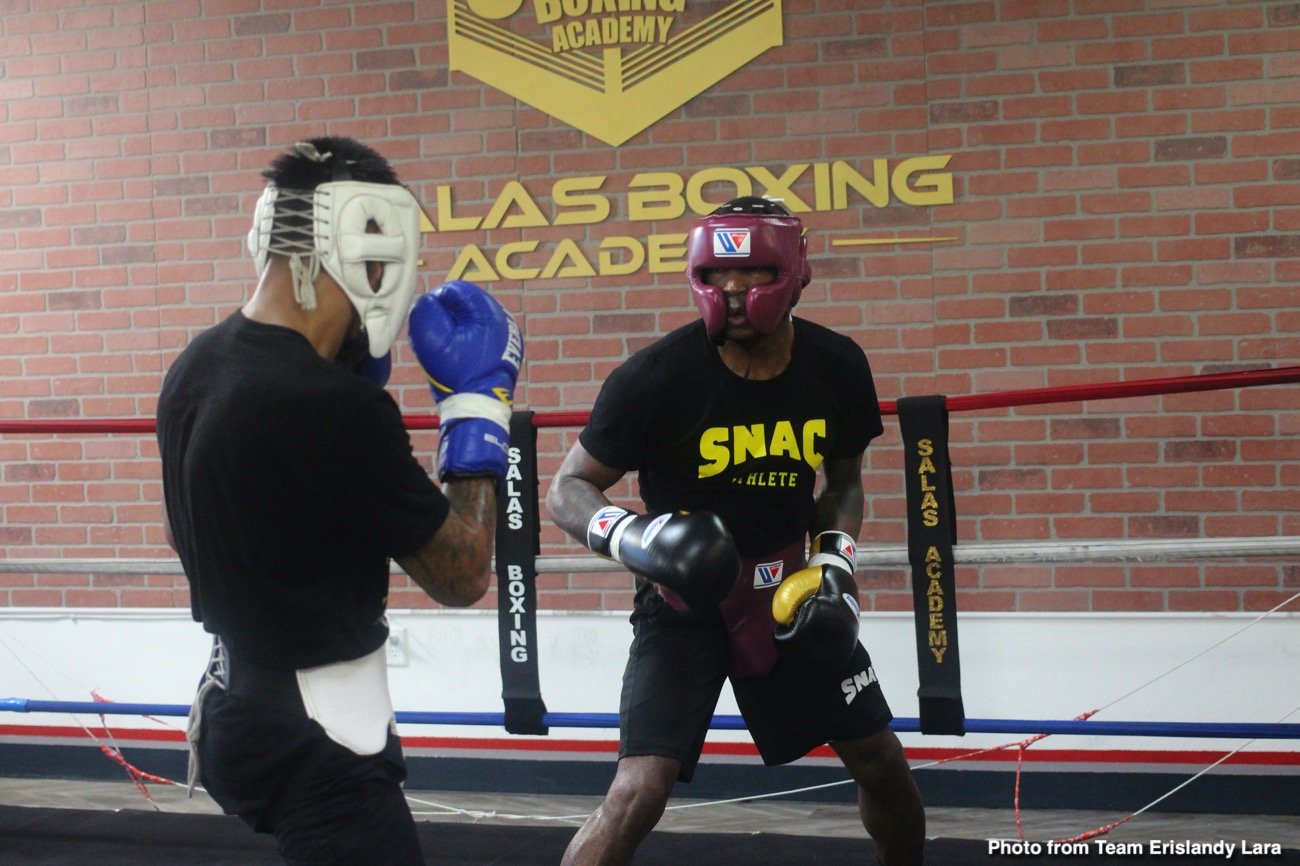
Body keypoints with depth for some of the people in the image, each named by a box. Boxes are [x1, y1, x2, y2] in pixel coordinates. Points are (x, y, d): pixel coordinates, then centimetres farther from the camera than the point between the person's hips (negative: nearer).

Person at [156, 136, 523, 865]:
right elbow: (461, 576, -16)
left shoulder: (196, 368, 0)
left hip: (240, 704, 10)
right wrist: (479, 403, -7)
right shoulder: (334, 408, -27)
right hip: (315, 738, -10)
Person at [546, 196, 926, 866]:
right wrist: (630, 535, -30)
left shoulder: (837, 367, -7)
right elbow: (567, 489, -12)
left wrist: (835, 562, -6)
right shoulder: (656, 376, -20)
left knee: (882, 764, 13)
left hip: (788, 593, 5)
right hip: (684, 601, -4)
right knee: (639, 790, -19)